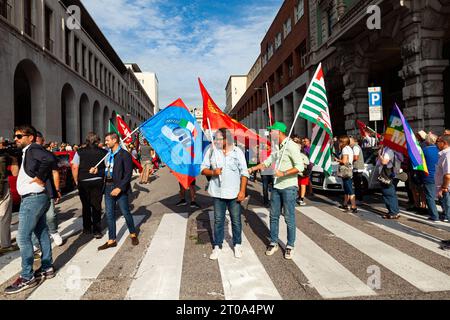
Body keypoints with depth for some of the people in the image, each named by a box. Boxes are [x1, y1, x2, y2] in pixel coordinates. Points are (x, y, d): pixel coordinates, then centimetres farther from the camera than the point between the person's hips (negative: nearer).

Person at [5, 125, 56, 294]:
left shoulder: (33, 149, -13)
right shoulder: (28, 151, 16)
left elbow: (48, 160, -33)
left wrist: (39, 178, -23)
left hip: (32, 198, -10)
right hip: (35, 197, 10)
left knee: (23, 237, -6)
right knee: (42, 233, 14)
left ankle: (27, 277, 3)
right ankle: (47, 267, 25)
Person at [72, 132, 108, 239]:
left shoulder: (80, 152, -5)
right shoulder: (103, 152, -4)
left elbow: (75, 167, -7)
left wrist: (76, 181, 4)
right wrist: (104, 178, 7)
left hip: (83, 182, 0)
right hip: (98, 181, 0)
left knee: (86, 206, 15)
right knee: (96, 206, 6)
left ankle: (87, 228, 27)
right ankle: (97, 231, 7)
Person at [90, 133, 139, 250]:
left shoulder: (124, 154, -11)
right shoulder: (108, 154, 9)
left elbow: (128, 174, -14)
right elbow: (106, 170, 16)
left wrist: (119, 188, -19)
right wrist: (97, 171, -2)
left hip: (119, 188, -6)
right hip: (108, 187, 6)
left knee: (126, 213, 7)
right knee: (109, 214, 9)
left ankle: (133, 234, 28)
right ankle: (112, 240, 20)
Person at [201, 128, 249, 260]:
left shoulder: (237, 151, -3)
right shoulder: (211, 151, 0)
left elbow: (244, 173, -2)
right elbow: (203, 169, 4)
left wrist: (242, 191, -8)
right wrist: (213, 172, -17)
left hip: (234, 193, -1)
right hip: (218, 193, 1)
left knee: (236, 220, 9)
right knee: (218, 220, 9)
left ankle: (237, 245, 26)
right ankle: (217, 247, 22)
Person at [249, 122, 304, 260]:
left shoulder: (291, 146, -14)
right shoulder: (277, 147, 11)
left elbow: (300, 166, -19)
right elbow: (267, 162, 20)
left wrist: (283, 173, -24)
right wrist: (253, 168, 10)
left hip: (289, 187, -7)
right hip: (276, 186, 8)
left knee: (289, 218, 3)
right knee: (274, 216, 12)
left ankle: (290, 246, 17)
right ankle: (273, 243, 24)